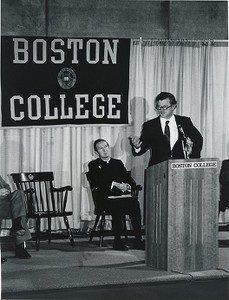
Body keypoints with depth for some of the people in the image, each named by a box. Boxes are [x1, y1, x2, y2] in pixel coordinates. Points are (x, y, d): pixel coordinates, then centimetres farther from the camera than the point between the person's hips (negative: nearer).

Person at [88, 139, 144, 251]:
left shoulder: (118, 163, 25)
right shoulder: (94, 165, 14)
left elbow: (131, 181, 18)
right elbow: (95, 183, -4)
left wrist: (128, 186, -6)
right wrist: (114, 184, -13)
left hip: (123, 196, 3)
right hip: (106, 198, -3)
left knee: (135, 203, -29)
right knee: (116, 206, -35)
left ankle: (138, 240, -29)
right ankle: (117, 241, -25)